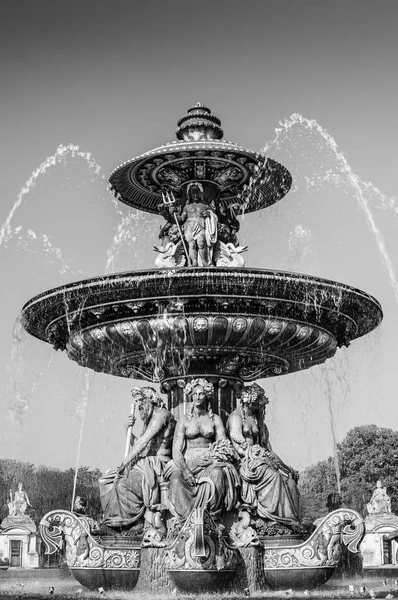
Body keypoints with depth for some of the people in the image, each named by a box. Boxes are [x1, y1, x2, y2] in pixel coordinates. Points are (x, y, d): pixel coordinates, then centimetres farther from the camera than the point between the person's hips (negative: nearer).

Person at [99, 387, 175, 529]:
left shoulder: (161, 414, -9)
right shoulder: (148, 420, 22)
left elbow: (143, 442, -17)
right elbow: (137, 446, 19)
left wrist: (125, 463, -18)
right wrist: (128, 430, 3)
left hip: (158, 466, -10)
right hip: (144, 464, 10)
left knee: (123, 484, -29)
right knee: (106, 480, 1)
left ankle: (154, 522, -20)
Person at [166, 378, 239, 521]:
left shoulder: (215, 419, 13)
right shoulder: (184, 420, 10)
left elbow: (224, 445, 5)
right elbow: (176, 449, 1)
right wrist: (185, 469, -17)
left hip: (211, 462, 0)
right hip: (187, 462, 0)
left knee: (217, 473, -36)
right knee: (176, 478, -35)